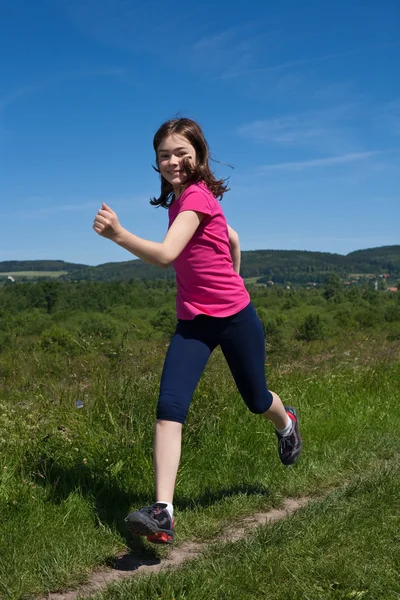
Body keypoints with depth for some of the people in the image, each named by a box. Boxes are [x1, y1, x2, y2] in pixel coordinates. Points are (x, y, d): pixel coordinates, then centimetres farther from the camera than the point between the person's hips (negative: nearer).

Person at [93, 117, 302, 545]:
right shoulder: (178, 200, 7)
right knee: (169, 406, -14)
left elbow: (165, 255, -33)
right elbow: (235, 239, 19)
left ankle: (286, 422, 53)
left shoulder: (197, 195, -18)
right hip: (193, 321, 6)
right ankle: (163, 512, -17)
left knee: (256, 400, 17)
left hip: (235, 316, -6)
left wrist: (118, 234, -45)